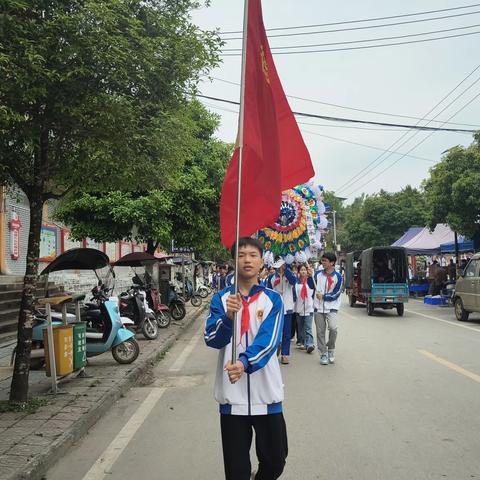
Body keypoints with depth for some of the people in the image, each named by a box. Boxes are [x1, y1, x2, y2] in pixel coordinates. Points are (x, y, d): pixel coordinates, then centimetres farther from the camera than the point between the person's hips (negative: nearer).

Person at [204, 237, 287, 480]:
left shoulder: (273, 299, -1)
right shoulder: (221, 298, 1)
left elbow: (268, 340, -14)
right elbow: (212, 340, -9)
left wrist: (245, 363, -31)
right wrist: (228, 317, -28)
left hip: (266, 393, 0)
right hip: (232, 394, 0)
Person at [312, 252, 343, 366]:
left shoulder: (337, 276, -5)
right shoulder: (318, 274, 6)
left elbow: (336, 294, -7)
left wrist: (323, 296, -15)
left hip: (331, 307, -3)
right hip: (318, 307, 3)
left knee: (333, 328, -22)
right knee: (320, 332, 4)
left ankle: (331, 349, 2)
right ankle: (323, 354, 18)